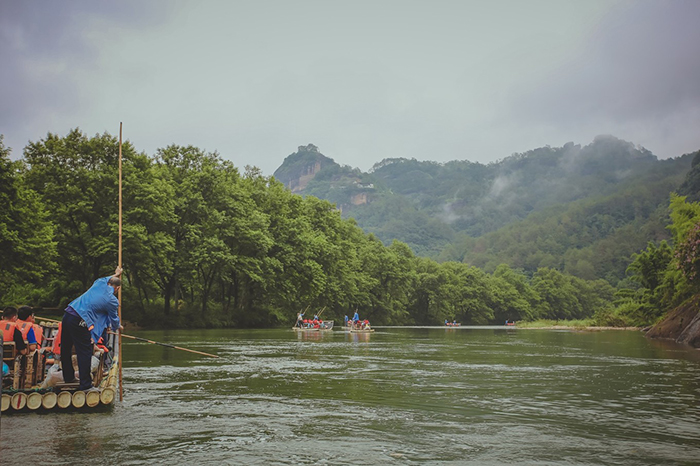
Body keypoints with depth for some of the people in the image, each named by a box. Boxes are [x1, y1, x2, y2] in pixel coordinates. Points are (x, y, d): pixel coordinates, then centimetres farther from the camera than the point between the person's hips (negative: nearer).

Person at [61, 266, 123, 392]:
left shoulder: (99, 283, 13)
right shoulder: (112, 301, -3)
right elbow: (114, 319, 15)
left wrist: (115, 275, 56)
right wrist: (118, 326, 35)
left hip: (67, 314, 8)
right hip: (79, 322, -8)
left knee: (66, 349, 18)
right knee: (85, 353, -2)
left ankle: (68, 377, 36)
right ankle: (85, 385, -1)